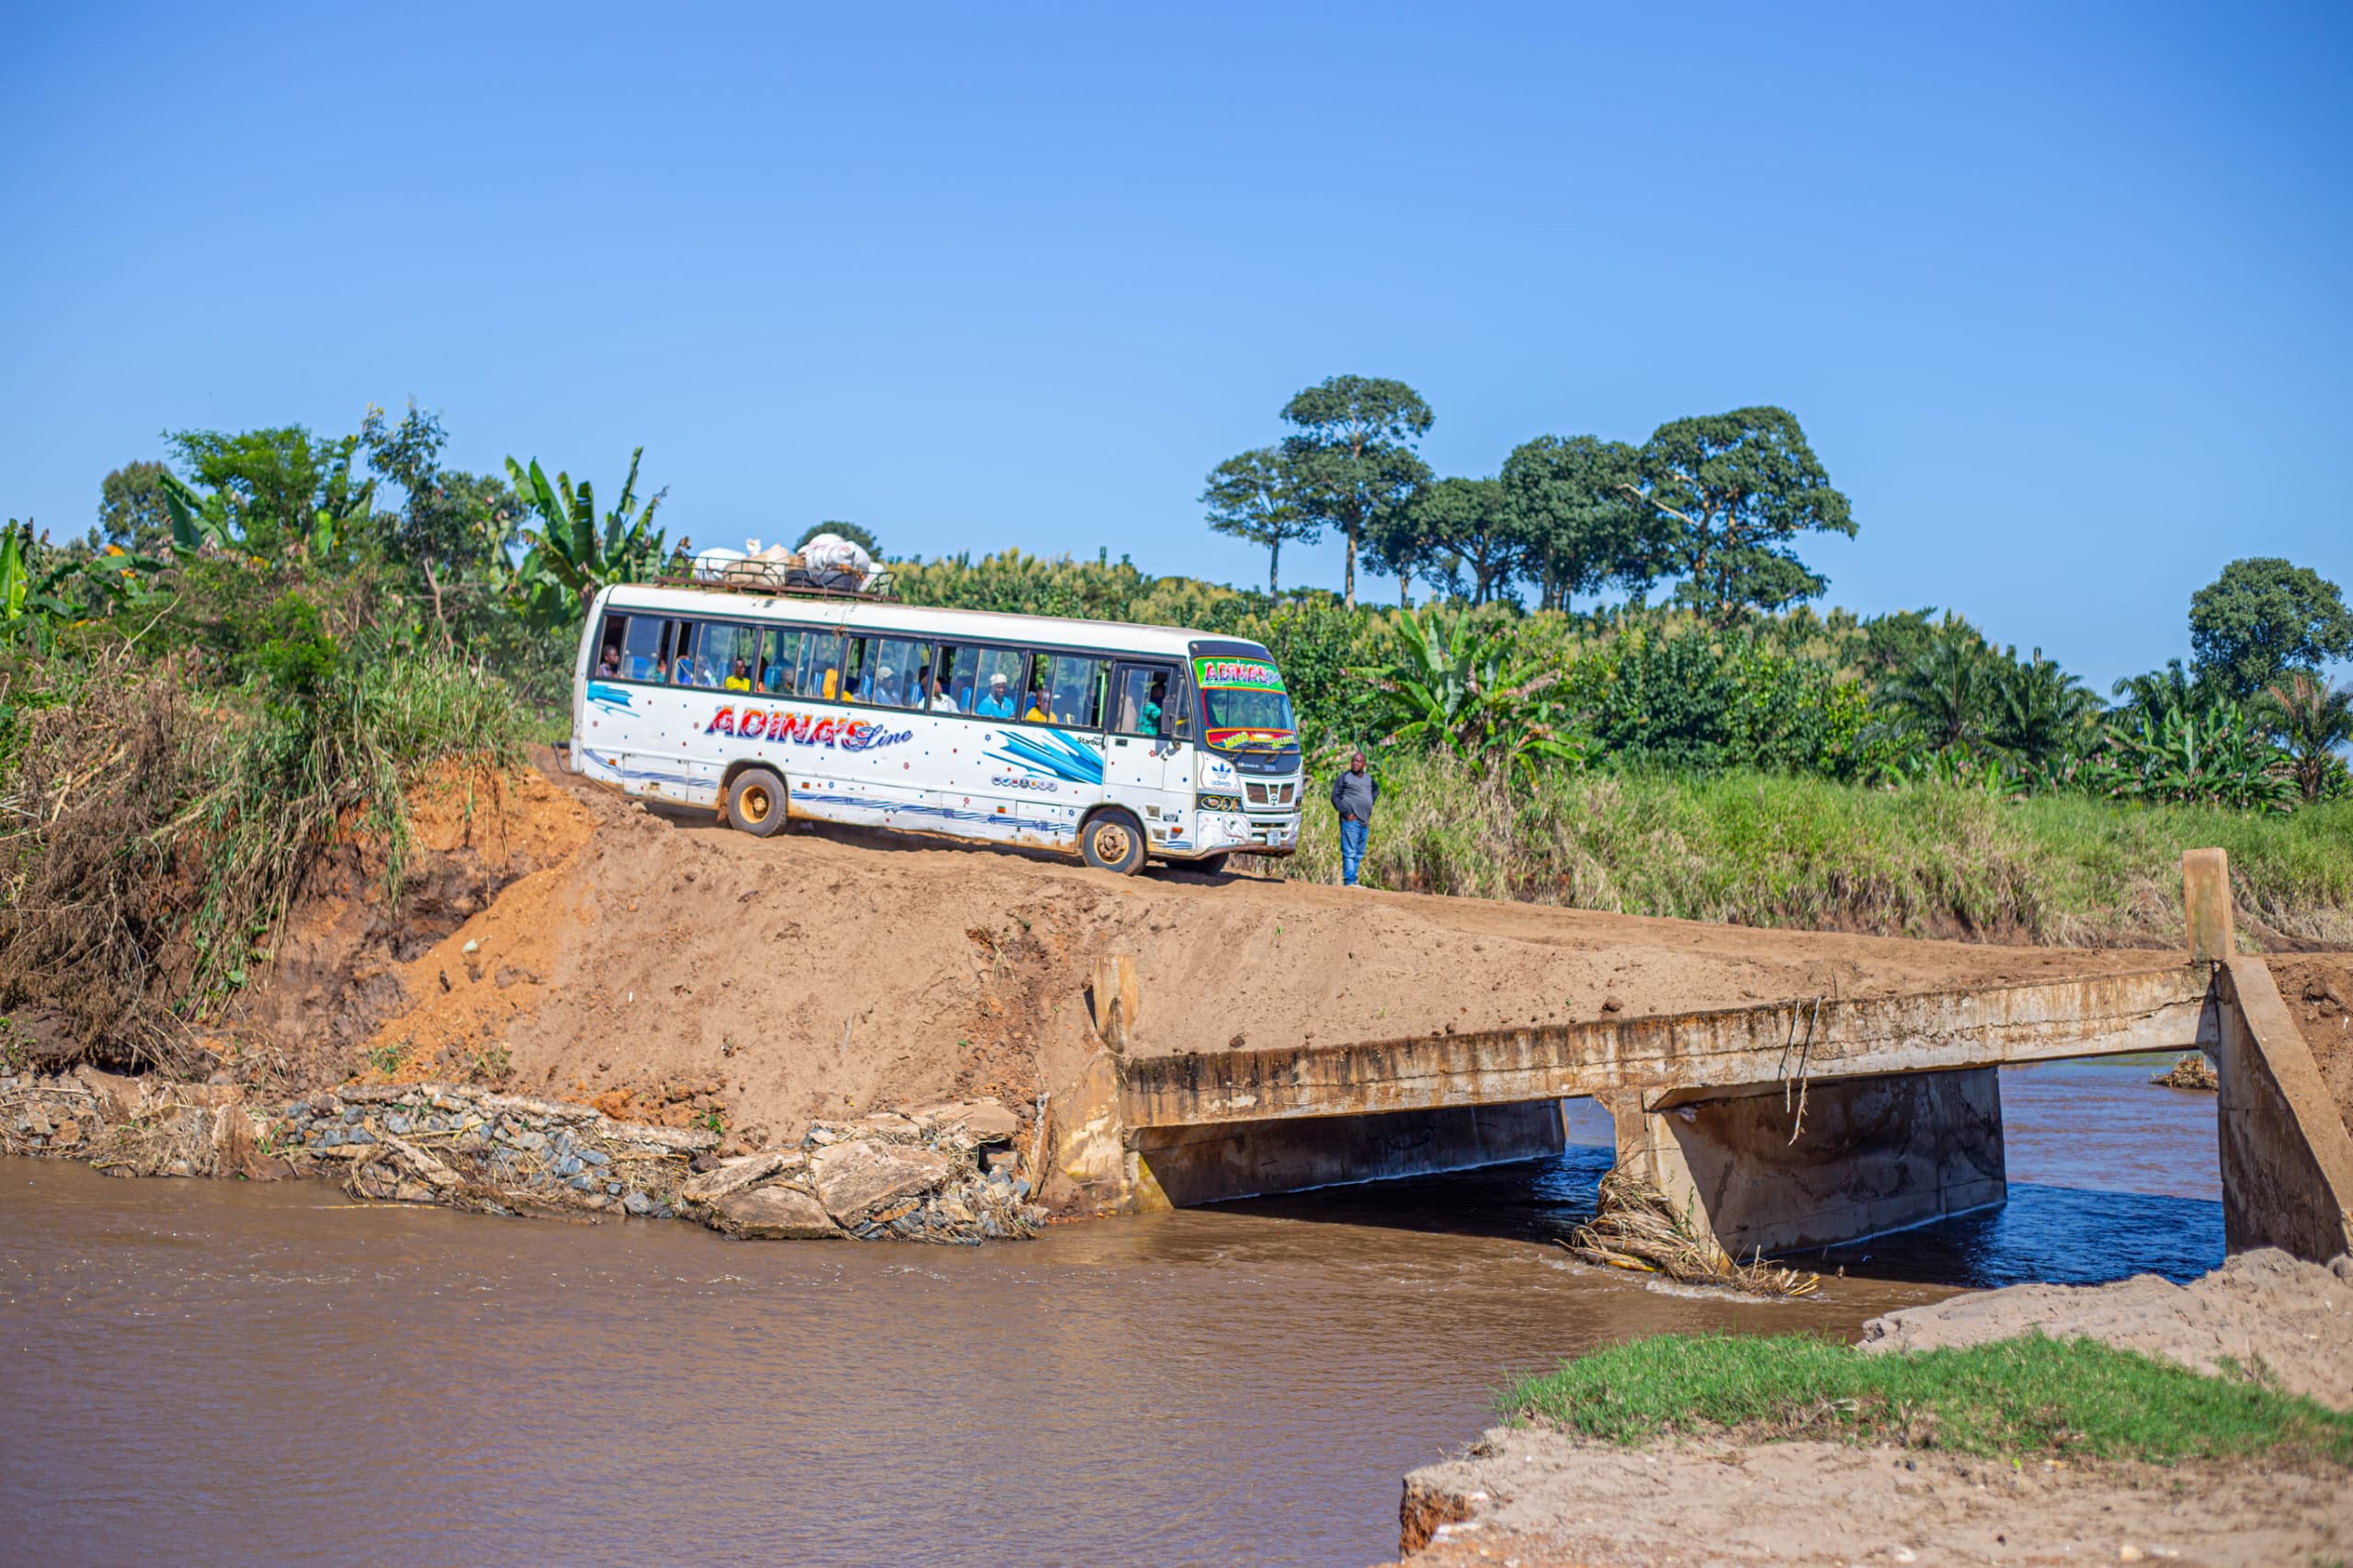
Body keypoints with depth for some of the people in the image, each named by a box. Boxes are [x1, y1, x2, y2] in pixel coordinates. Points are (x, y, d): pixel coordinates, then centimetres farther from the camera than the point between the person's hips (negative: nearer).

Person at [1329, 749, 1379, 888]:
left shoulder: (1369, 779, 16)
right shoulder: (1344, 778, -1)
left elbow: (1376, 790, 37)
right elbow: (1335, 797, -6)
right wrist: (1346, 812, -14)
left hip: (1365, 822, 7)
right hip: (1350, 820, -7)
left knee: (1359, 854, 8)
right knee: (1349, 852, -11)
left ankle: (1353, 881, 13)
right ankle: (1349, 881, -14)